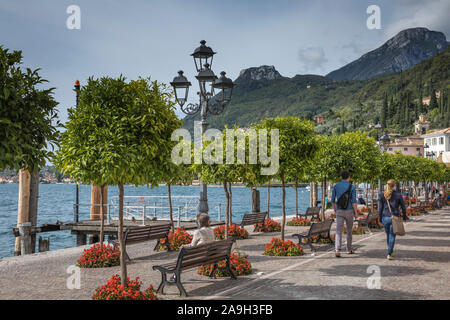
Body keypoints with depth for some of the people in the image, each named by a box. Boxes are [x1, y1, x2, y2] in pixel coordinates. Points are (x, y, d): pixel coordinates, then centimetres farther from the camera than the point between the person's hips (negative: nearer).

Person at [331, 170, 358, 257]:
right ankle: (349, 249, 28)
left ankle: (338, 250, -23)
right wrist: (356, 213, -3)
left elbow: (333, 200, 5)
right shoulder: (352, 187, -5)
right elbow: (354, 201, -11)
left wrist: (335, 210, 19)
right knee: (349, 230, 17)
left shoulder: (336, 186, 2)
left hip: (339, 211, 1)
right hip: (349, 211, -1)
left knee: (339, 231, -5)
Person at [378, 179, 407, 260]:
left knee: (388, 235, 19)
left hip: (385, 218, 2)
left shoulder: (382, 195, 0)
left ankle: (390, 251, 32)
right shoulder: (398, 194, -4)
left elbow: (380, 208, 2)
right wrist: (404, 217, 13)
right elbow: (403, 207, -1)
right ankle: (389, 254, -8)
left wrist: (380, 219, 12)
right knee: (392, 236, 1)